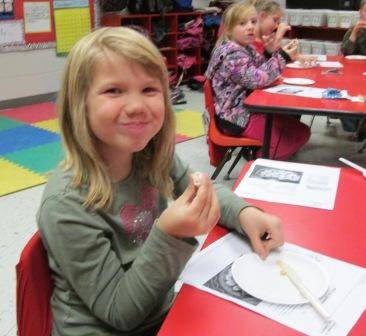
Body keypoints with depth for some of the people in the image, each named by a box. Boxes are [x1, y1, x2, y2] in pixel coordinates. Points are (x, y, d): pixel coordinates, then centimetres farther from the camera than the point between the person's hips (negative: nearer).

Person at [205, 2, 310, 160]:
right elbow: (256, 79, -26)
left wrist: (271, 53, 0)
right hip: (238, 117, -10)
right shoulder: (231, 53, -18)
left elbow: (260, 69, 19)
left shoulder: (246, 48, 11)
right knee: (300, 133, -9)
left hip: (248, 109, 10)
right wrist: (282, 57, -21)